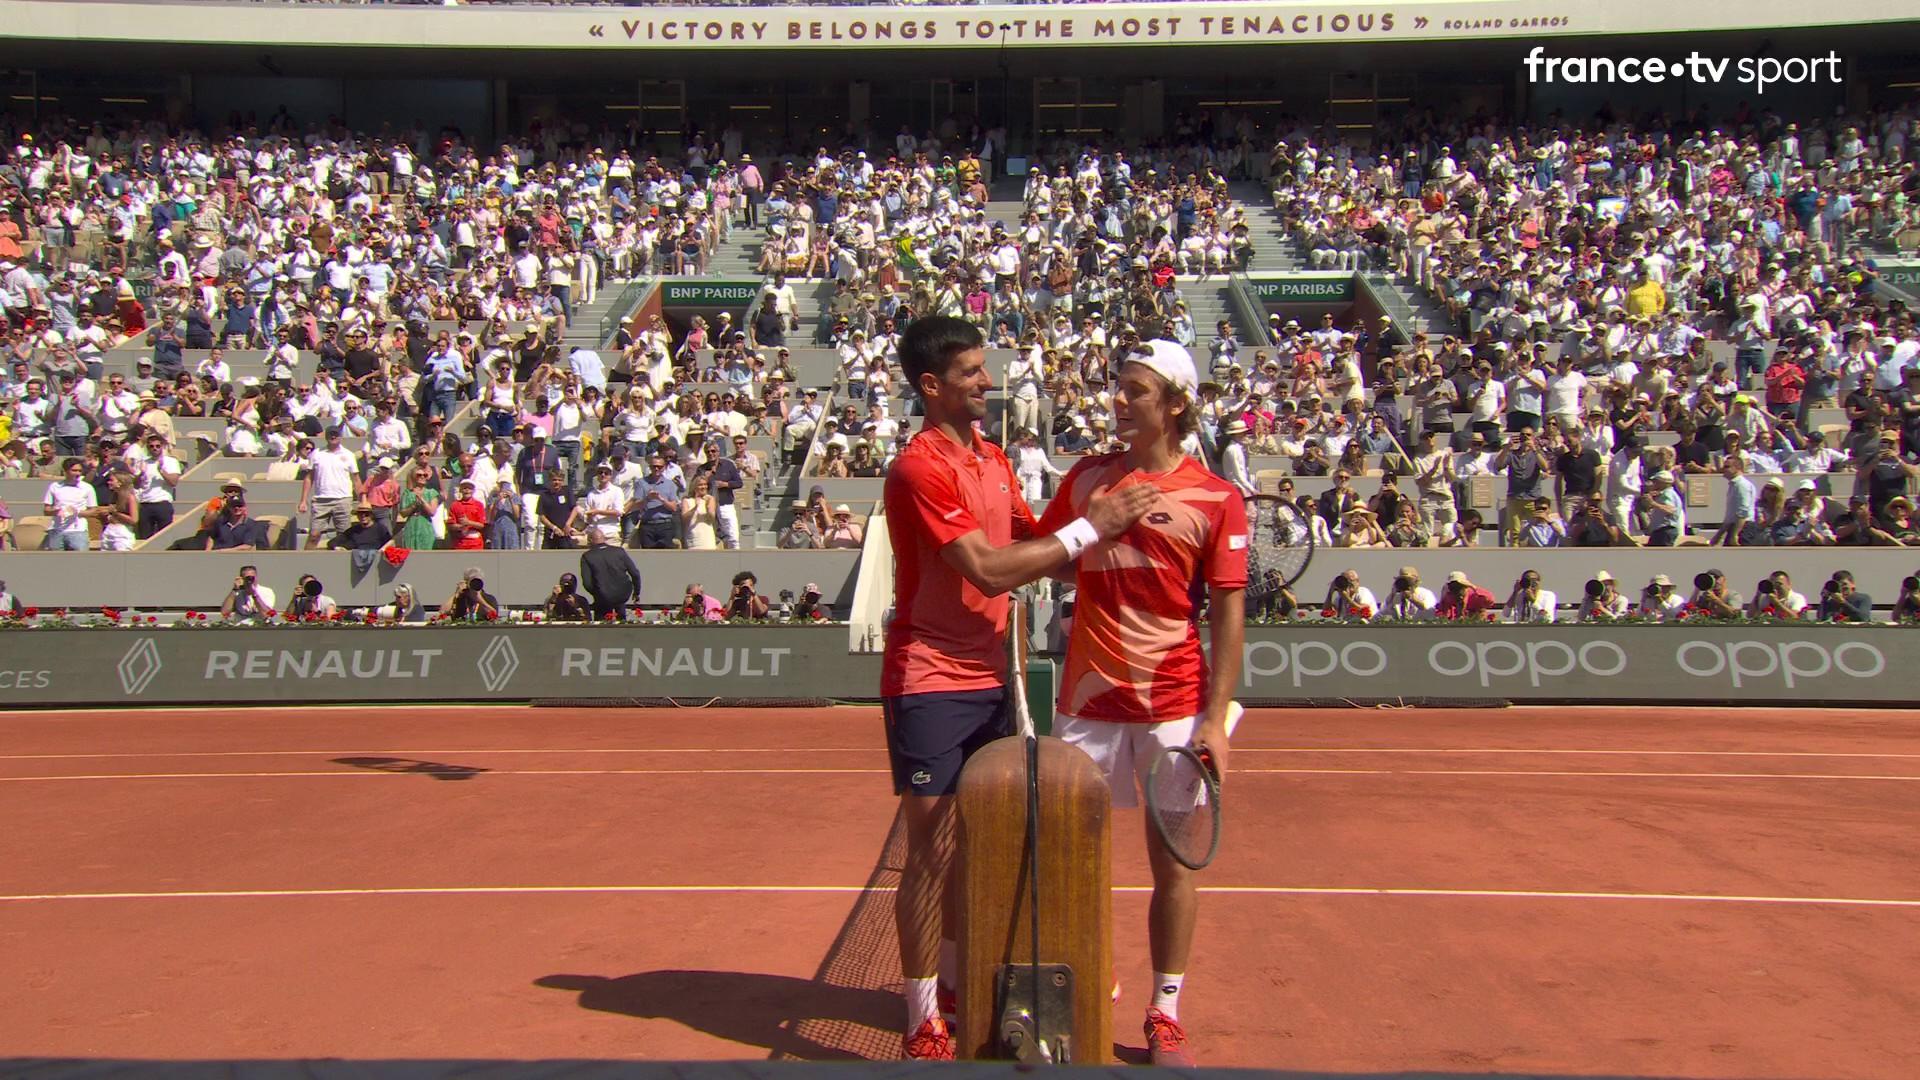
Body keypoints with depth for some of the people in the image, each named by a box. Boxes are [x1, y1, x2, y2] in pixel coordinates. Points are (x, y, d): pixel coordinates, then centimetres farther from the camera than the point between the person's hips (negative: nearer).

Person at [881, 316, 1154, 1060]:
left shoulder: (993, 458, 12)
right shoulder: (921, 467, -16)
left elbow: (1029, 540, 11)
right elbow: (986, 570, -23)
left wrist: (1101, 520, -5)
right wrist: (1087, 530, -20)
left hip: (986, 676, 8)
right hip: (930, 683, -8)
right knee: (931, 852, -2)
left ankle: (956, 981, 30)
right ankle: (924, 1023, 7)